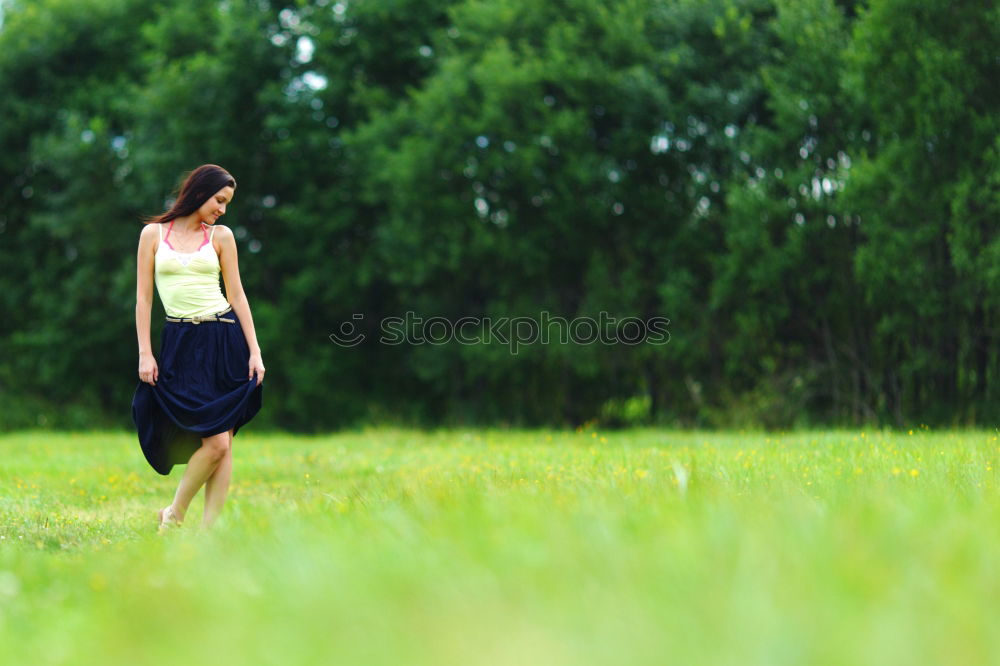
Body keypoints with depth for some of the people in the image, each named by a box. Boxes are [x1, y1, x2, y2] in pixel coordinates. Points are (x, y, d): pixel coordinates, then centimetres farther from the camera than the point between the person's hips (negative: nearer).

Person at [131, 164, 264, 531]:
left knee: (223, 441, -2)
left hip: (225, 338, 3)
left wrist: (255, 351, 1)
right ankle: (173, 515, 8)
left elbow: (236, 295, 8)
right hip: (182, 343, -2)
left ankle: (209, 528, 3)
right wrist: (145, 353, -2)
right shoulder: (154, 233, 5)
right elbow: (143, 297, 4)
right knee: (216, 442, -12)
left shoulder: (221, 235, 8)